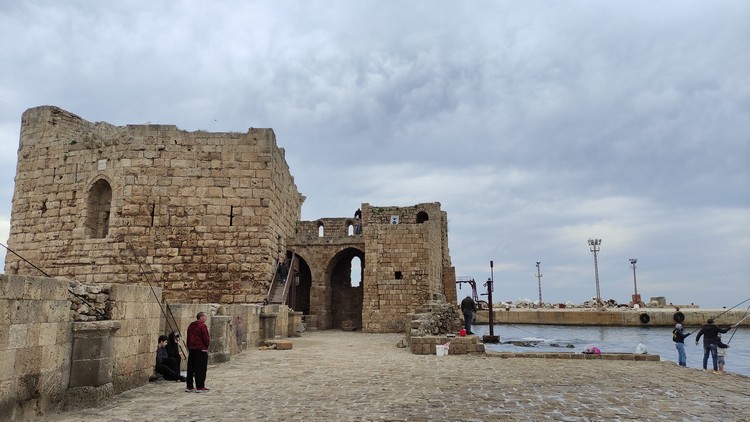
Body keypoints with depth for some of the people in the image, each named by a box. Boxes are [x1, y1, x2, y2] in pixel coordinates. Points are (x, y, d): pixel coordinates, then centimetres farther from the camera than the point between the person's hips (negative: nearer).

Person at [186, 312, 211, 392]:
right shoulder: (202, 326, -13)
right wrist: (207, 344, 6)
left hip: (191, 349, 8)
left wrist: (189, 348, 20)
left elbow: (188, 338, 16)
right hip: (201, 350, -8)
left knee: (191, 368, 11)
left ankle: (189, 386, 16)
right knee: (201, 369, -2)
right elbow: (206, 338, -14)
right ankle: (200, 387, -1)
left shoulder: (190, 326, 13)